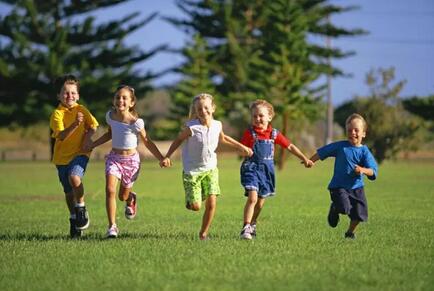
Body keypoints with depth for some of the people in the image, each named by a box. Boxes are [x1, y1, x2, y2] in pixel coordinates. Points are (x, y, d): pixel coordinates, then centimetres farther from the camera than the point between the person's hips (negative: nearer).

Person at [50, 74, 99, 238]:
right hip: (62, 156, 1)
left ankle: (81, 209, -10)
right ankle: (74, 219, 26)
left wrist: (88, 137, -4)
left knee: (74, 177, -29)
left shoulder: (81, 110, 1)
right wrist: (75, 124, -33)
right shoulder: (57, 114, -7)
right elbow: (61, 136, -19)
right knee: (68, 191, 9)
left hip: (80, 153, -1)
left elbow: (93, 126, 15)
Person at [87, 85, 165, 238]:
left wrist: (161, 158, -8)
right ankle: (112, 226, -13)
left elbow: (147, 141, -5)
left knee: (123, 196, 11)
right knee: (110, 190, -19)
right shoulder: (110, 116, -5)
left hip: (131, 159, -2)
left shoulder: (136, 122, -17)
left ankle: (131, 198, 50)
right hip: (114, 158, 2)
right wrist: (92, 145, 12)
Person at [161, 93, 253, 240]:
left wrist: (240, 146, 21)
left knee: (211, 203, -8)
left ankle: (203, 233, 10)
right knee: (196, 206, -5)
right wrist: (167, 157, -12)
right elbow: (178, 140, -4)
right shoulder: (192, 128, -19)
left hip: (210, 169, 3)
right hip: (192, 171, -3)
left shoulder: (217, 125, -5)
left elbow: (223, 138, 18)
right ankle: (190, 201, 33)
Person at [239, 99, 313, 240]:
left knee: (260, 202, 12)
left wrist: (304, 159, 11)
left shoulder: (274, 134, 4)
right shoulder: (250, 133, -3)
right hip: (252, 168, -4)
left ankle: (252, 224, 35)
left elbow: (290, 146, 11)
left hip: (267, 170, 4)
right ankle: (246, 228, -17)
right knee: (252, 197, -20)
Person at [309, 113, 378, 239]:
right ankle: (334, 209, 16)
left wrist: (363, 170, -32)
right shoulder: (340, 146, -4)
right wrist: (310, 161, -3)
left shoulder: (364, 151, -4)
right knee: (344, 208, -22)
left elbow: (372, 171, -12)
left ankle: (350, 232, 33)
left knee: (359, 213, 3)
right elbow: (322, 152, 5)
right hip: (339, 186, -2)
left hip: (356, 187, 2)